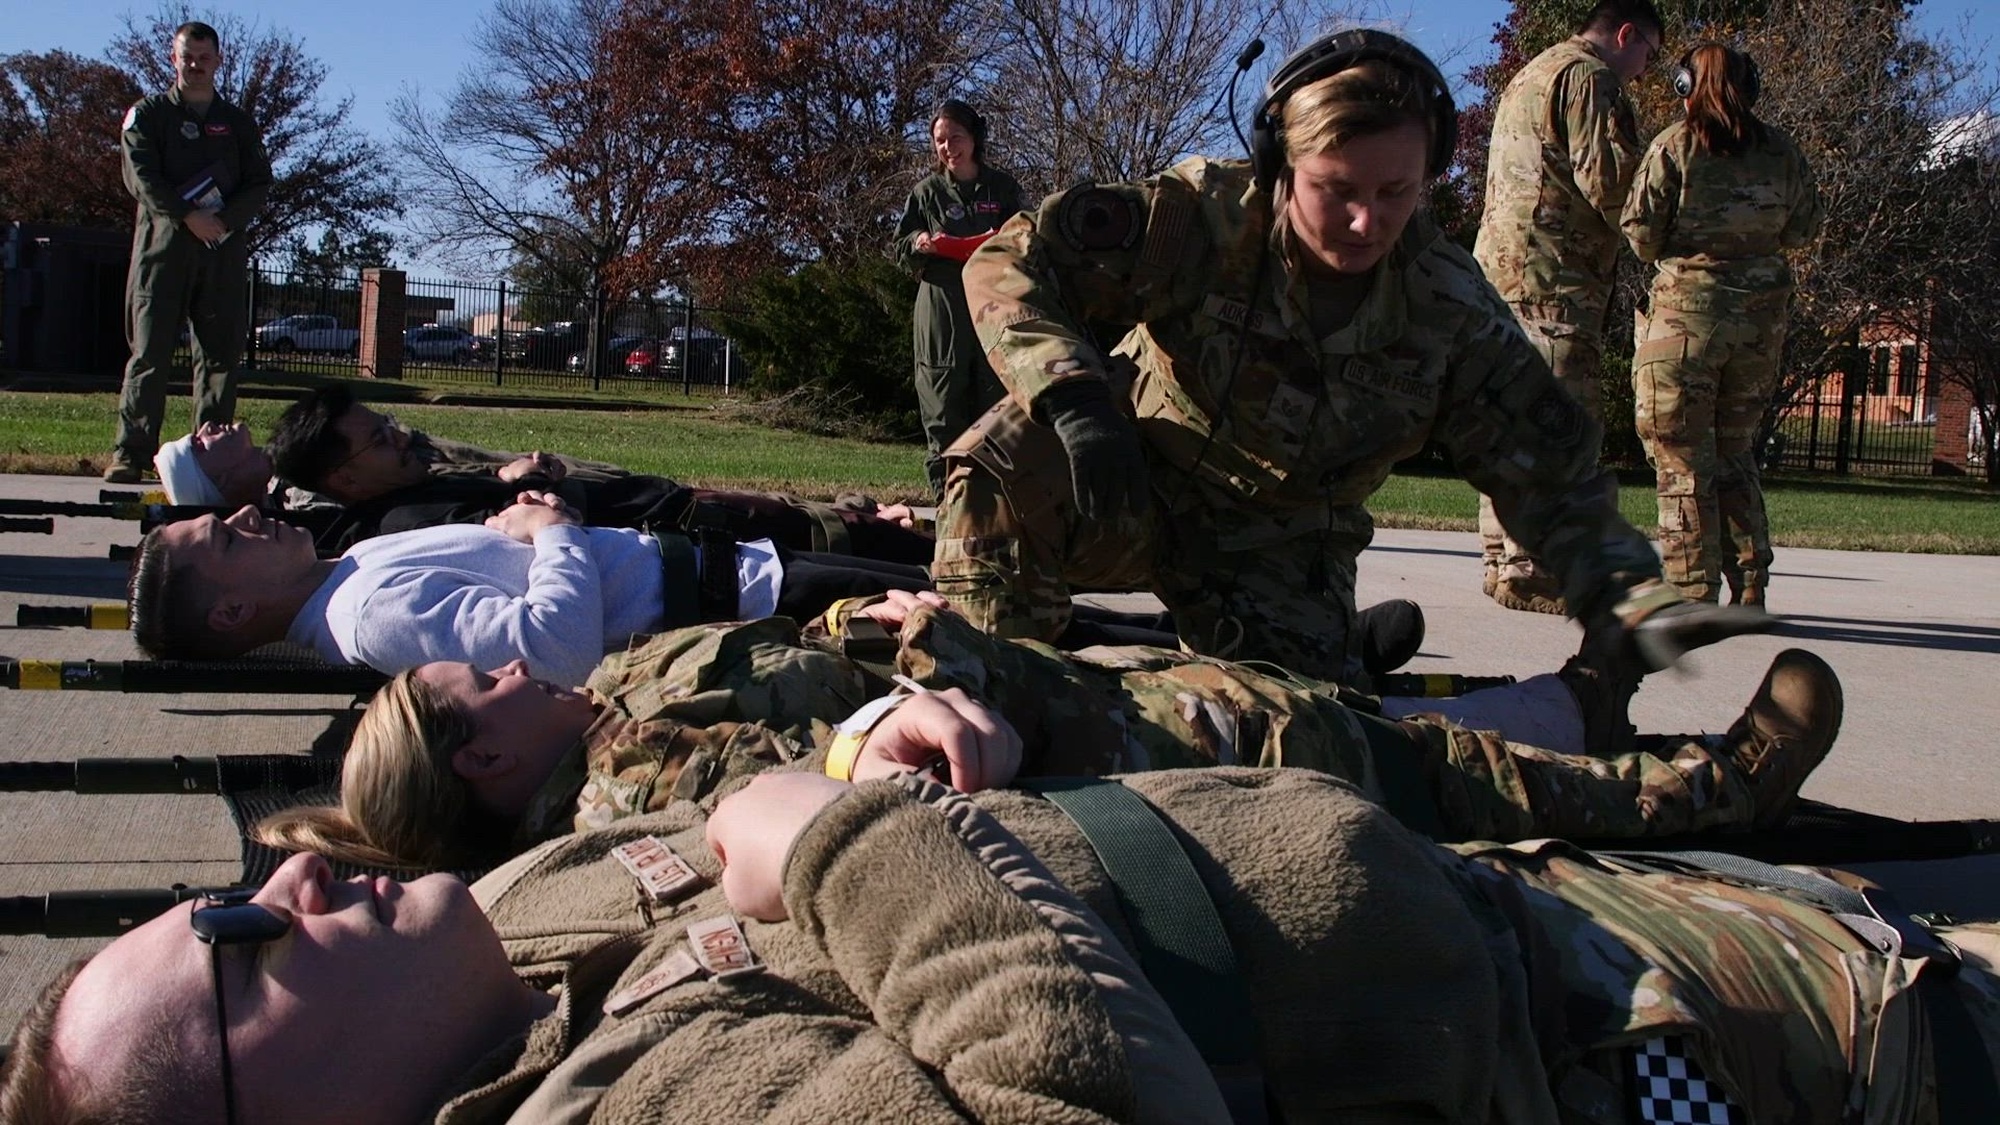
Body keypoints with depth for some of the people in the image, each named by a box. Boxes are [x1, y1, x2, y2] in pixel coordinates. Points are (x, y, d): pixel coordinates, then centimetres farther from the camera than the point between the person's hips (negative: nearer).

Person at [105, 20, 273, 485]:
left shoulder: (239, 123, 18)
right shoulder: (148, 115, 11)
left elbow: (260, 184, 8)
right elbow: (141, 176, -2)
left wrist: (223, 219, -10)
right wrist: (189, 217, -15)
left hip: (224, 251, 2)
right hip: (163, 246, -2)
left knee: (221, 353, 0)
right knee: (150, 352, -7)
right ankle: (130, 453, -9)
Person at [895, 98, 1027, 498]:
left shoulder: (1003, 188, 10)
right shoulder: (926, 192, 11)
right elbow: (900, 249, 12)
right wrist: (919, 244, -10)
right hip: (942, 309, 0)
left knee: (996, 401, -3)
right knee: (942, 405, -4)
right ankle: (946, 496, -1)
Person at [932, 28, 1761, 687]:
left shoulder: (1452, 310, -13)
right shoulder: (1204, 217, -23)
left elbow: (1551, 476, -10)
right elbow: (1011, 261, -26)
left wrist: (1633, 599, -27)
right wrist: (1072, 399, -44)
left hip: (1281, 552, 3)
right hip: (1132, 485, -2)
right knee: (1009, 462, -34)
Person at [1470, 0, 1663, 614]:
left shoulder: (1528, 76, 28)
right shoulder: (1588, 75, -4)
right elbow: (1605, 176, -14)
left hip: (1502, 265, 10)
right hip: (1553, 271, -10)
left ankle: (1502, 559, 11)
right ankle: (1530, 570, -16)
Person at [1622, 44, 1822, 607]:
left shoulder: (1674, 144, -5)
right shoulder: (1781, 150, 6)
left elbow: (1641, 229, -6)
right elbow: (1804, 228, 12)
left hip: (1688, 306, -4)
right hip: (1763, 312, 4)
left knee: (1682, 456, 2)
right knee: (1735, 451, 16)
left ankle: (1693, 592, 1)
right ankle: (1751, 586, 14)